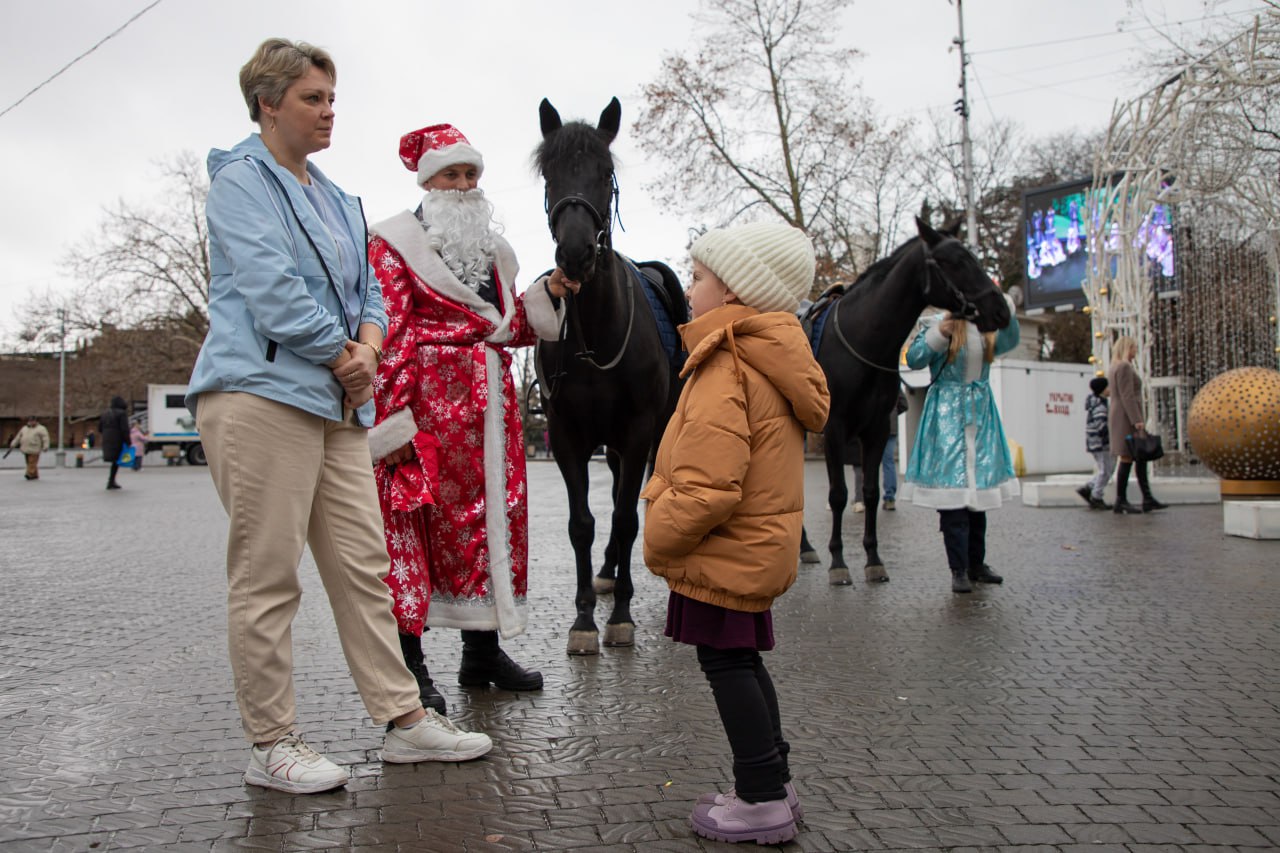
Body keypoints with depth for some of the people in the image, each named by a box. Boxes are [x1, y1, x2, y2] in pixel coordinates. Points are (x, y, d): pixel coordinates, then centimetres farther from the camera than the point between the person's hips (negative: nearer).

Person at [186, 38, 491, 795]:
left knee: (364, 565, 8)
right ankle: (271, 746, 8)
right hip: (260, 392, -8)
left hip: (337, 402, 8)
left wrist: (367, 349, -2)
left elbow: (369, 292, 19)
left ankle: (405, 718, 15)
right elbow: (271, 288, -14)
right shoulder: (241, 179, -1)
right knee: (267, 576, -3)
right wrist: (342, 355, -6)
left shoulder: (336, 199, 23)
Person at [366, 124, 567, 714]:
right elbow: (389, 333, -10)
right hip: (426, 401, -7)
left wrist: (547, 294, 6)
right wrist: (393, 416, -18)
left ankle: (483, 652, 20)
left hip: (489, 401, 7)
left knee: (491, 516, 9)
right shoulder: (396, 242, -1)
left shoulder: (490, 248, 21)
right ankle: (408, 664, 3)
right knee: (414, 521, -5)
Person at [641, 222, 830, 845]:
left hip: (724, 552, -10)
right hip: (760, 545, 10)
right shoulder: (771, 361, 11)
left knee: (727, 663, 1)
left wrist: (658, 541, -14)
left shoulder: (724, 370, -21)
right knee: (741, 660, 19)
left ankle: (762, 803, 11)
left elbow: (709, 489, -29)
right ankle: (772, 783, 31)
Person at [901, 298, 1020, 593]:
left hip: (982, 415, 6)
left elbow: (1008, 342, -9)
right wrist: (939, 334, -22)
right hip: (947, 416, -5)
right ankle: (959, 570, -3)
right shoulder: (938, 323, -2)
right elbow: (913, 359, -11)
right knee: (953, 491, -8)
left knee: (978, 489, 11)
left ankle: (976, 564, 21)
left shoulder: (987, 327, 11)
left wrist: (1006, 311, -21)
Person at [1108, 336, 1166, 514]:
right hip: (1127, 417, -10)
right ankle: (1121, 502, -7)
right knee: (1127, 458, -8)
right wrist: (1137, 420, -23)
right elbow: (1128, 396, -19)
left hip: (1118, 417, 10)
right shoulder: (1125, 367, -11)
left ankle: (1148, 500, 9)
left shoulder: (1114, 368, 19)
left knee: (1141, 457, 9)